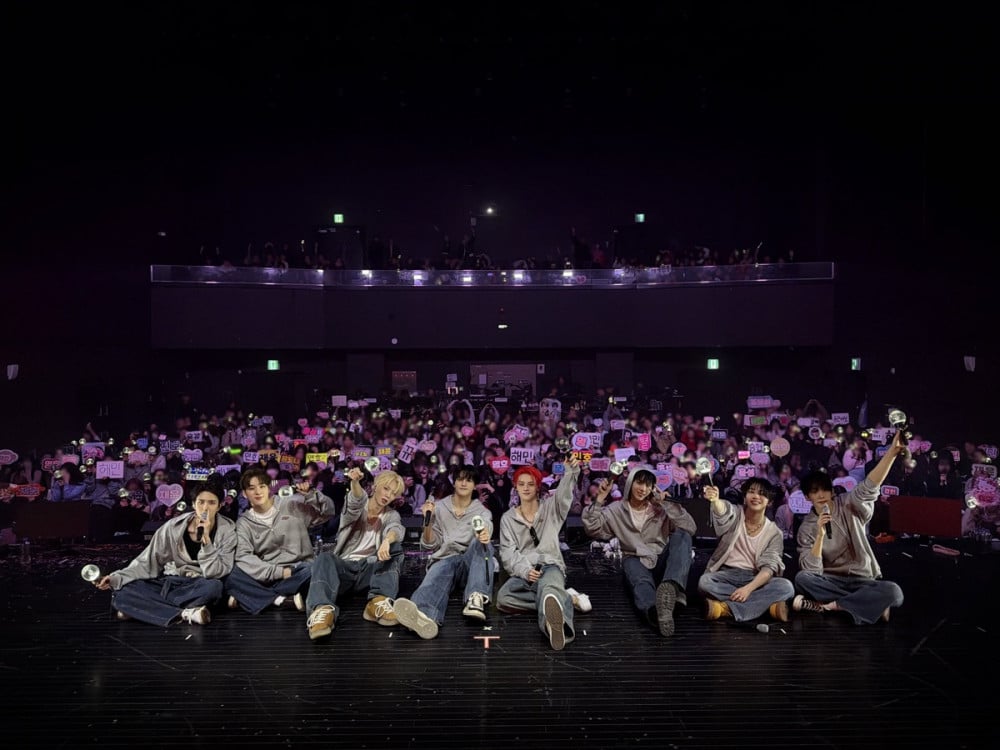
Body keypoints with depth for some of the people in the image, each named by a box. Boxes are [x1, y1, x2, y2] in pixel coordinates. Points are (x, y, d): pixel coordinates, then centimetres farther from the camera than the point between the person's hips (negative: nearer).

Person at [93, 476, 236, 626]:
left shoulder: (227, 531, -9)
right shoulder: (174, 526, -4)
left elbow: (214, 573, -16)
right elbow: (147, 562, 0)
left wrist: (206, 539, -25)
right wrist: (117, 578, -14)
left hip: (198, 587, -2)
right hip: (168, 584, 2)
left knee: (214, 587, -39)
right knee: (121, 593, -22)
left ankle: (142, 608, -22)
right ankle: (185, 614, -29)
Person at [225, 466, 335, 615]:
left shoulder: (292, 505, 3)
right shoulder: (244, 522, 6)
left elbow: (328, 512, 1)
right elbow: (244, 556, -7)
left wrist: (311, 495, -18)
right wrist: (278, 572, -19)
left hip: (296, 572, -1)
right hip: (267, 577, 1)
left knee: (311, 571, -35)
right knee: (233, 579, -26)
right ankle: (283, 599, -25)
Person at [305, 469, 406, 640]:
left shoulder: (391, 515, 11)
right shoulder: (356, 506, 6)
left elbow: (396, 529, -14)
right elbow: (355, 503, -21)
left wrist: (387, 541, -40)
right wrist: (355, 483, -46)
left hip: (370, 570, 2)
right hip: (344, 567, -1)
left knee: (394, 546, -23)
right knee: (325, 558, -32)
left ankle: (379, 602, -36)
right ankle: (322, 609, -57)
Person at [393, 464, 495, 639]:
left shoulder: (481, 511, 14)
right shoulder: (440, 507, 15)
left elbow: (485, 530, -12)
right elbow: (430, 545, 11)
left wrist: (485, 535, -37)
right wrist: (428, 521, -8)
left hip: (471, 561, 1)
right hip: (444, 559, 0)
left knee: (482, 542, -32)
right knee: (436, 577, -37)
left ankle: (477, 598, -52)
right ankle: (422, 615, -73)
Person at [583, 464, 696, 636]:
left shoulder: (660, 508, 9)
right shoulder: (617, 509, 11)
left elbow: (690, 528, -5)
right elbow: (592, 529, -1)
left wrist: (666, 503, -9)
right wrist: (599, 500, -7)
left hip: (661, 560, 2)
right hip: (635, 560, -1)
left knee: (682, 535, -28)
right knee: (642, 583, -38)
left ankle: (672, 586, -55)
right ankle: (655, 610, -75)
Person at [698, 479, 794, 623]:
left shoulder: (774, 533, 2)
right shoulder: (735, 514, 1)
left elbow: (769, 567, -10)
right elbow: (723, 512, -26)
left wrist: (748, 588, -28)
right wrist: (714, 499, -52)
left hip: (755, 578, 1)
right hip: (727, 574, -1)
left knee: (786, 587, -28)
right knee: (704, 582, -32)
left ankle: (726, 608, -31)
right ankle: (767, 603, -25)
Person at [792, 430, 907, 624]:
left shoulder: (848, 505, -2)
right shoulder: (807, 527, -2)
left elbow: (869, 487, -23)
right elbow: (811, 571, -14)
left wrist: (892, 452, -39)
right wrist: (820, 534, -26)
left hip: (862, 581, 0)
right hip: (831, 582, 0)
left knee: (893, 592, -31)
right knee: (801, 578, -31)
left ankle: (825, 605, -24)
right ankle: (866, 604, -22)